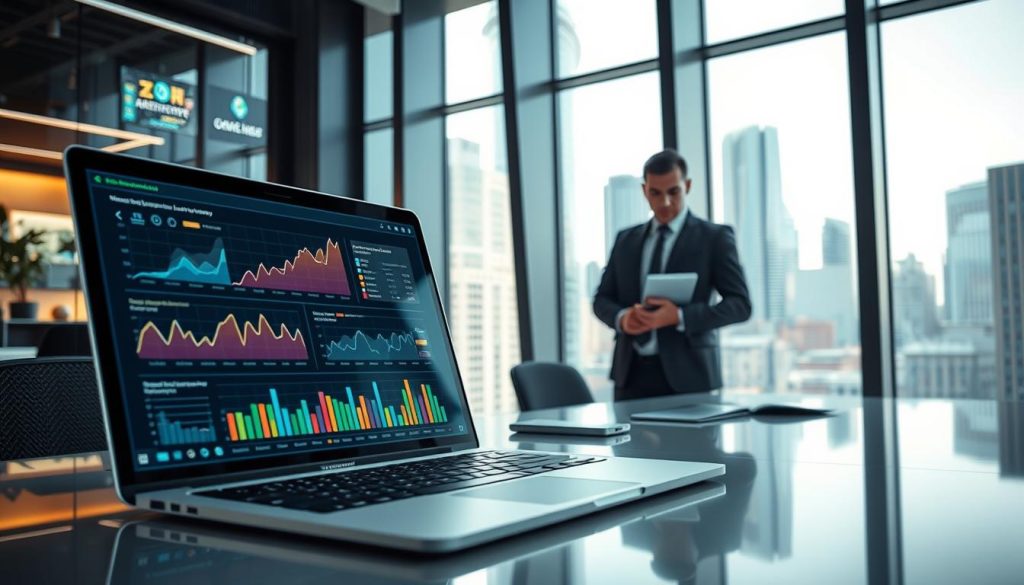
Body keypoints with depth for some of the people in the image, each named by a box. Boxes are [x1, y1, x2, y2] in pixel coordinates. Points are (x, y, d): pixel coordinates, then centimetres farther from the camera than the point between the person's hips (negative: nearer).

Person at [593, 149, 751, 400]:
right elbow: (602, 299, 15)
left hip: (686, 373, -3)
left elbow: (740, 304, -4)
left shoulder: (715, 237, 2)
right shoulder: (626, 239, 14)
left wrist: (679, 317, -17)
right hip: (631, 372, 3)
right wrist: (621, 317, -8)